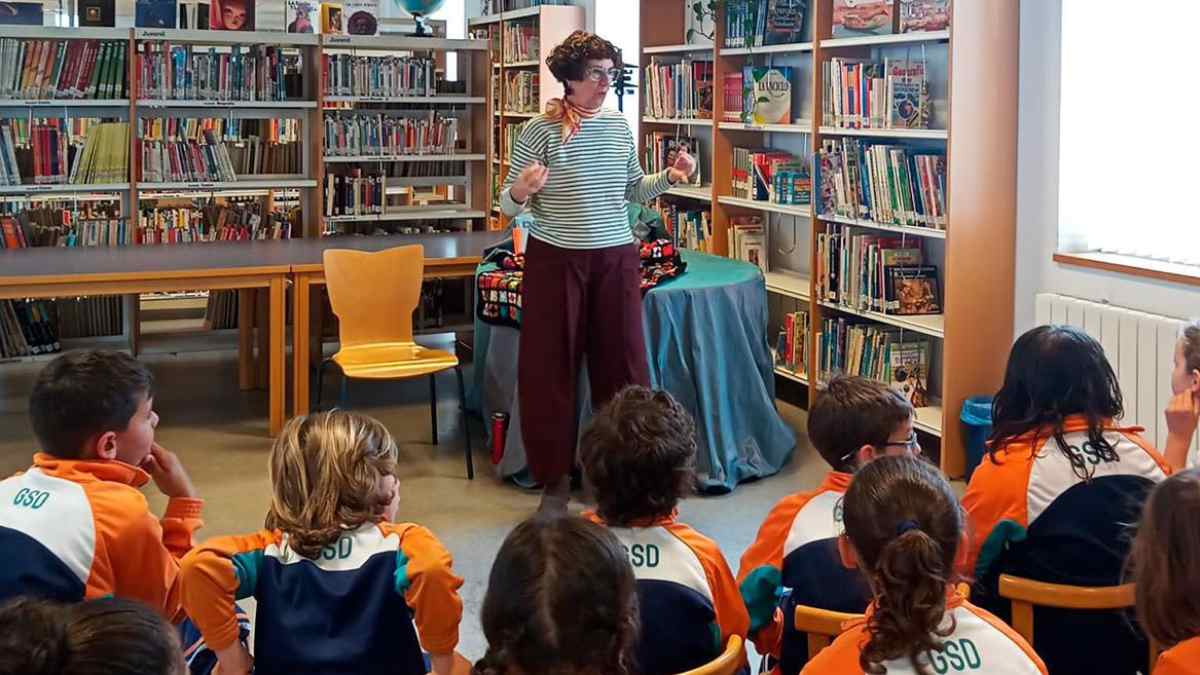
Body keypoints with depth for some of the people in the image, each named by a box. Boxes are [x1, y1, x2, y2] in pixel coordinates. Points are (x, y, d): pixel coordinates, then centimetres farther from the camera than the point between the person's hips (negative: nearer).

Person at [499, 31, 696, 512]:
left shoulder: (619, 126, 6)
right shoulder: (540, 130, -8)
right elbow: (508, 206, -5)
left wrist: (670, 178, 1)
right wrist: (520, 192, -27)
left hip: (616, 258, 4)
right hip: (556, 260, -4)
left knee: (625, 364, 5)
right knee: (550, 368, 2)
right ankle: (555, 476, 15)